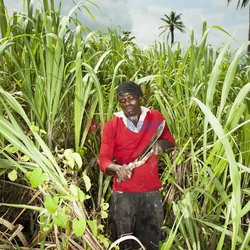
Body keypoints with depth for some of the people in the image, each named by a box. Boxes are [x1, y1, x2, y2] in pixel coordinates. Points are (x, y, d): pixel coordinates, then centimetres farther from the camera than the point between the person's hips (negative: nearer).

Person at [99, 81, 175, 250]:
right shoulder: (112, 125, -5)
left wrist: (161, 143, -14)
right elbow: (104, 159, -8)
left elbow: (171, 144, 9)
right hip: (123, 192, -2)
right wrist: (117, 168, -30)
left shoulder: (156, 117, 2)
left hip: (152, 191, 2)